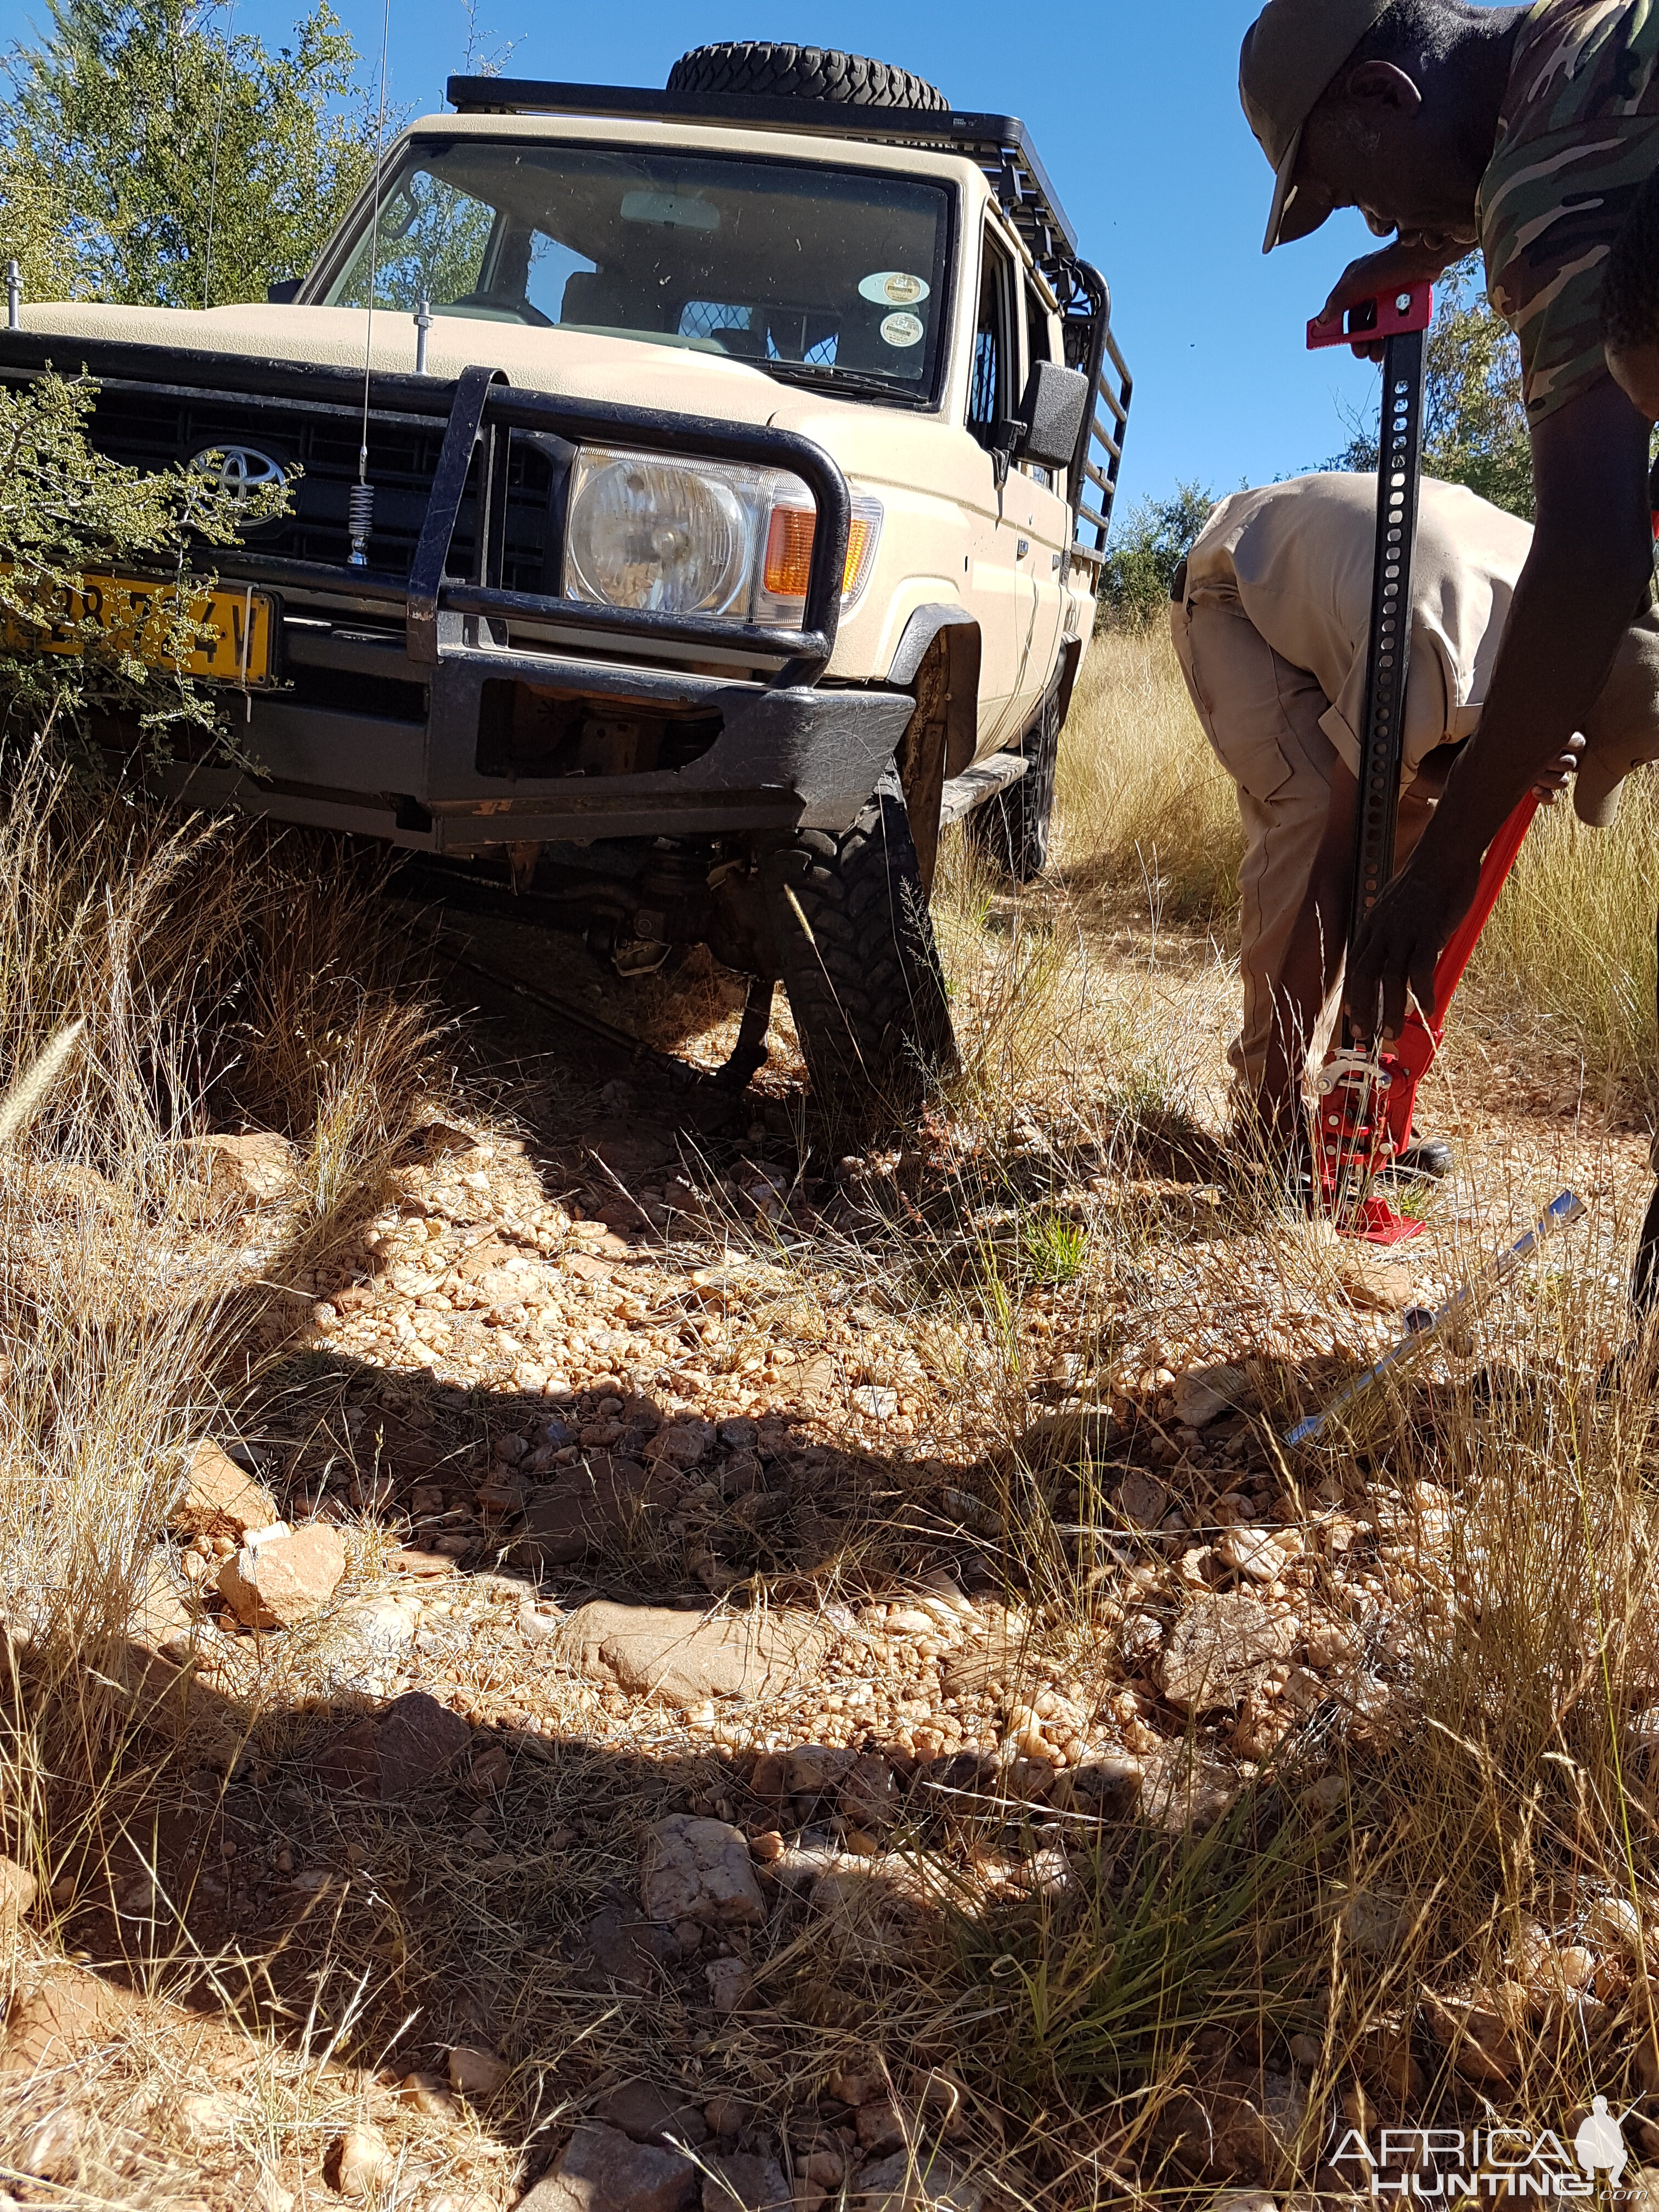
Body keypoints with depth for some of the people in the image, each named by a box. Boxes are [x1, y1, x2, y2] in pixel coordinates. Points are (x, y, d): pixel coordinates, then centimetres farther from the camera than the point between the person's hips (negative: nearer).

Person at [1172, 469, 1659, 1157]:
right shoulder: (1438, 662, -41)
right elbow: (1342, 855, -35)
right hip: (1236, 590, -7)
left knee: (1425, 818, -5)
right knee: (1308, 816, -25)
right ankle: (1275, 1107, -17)